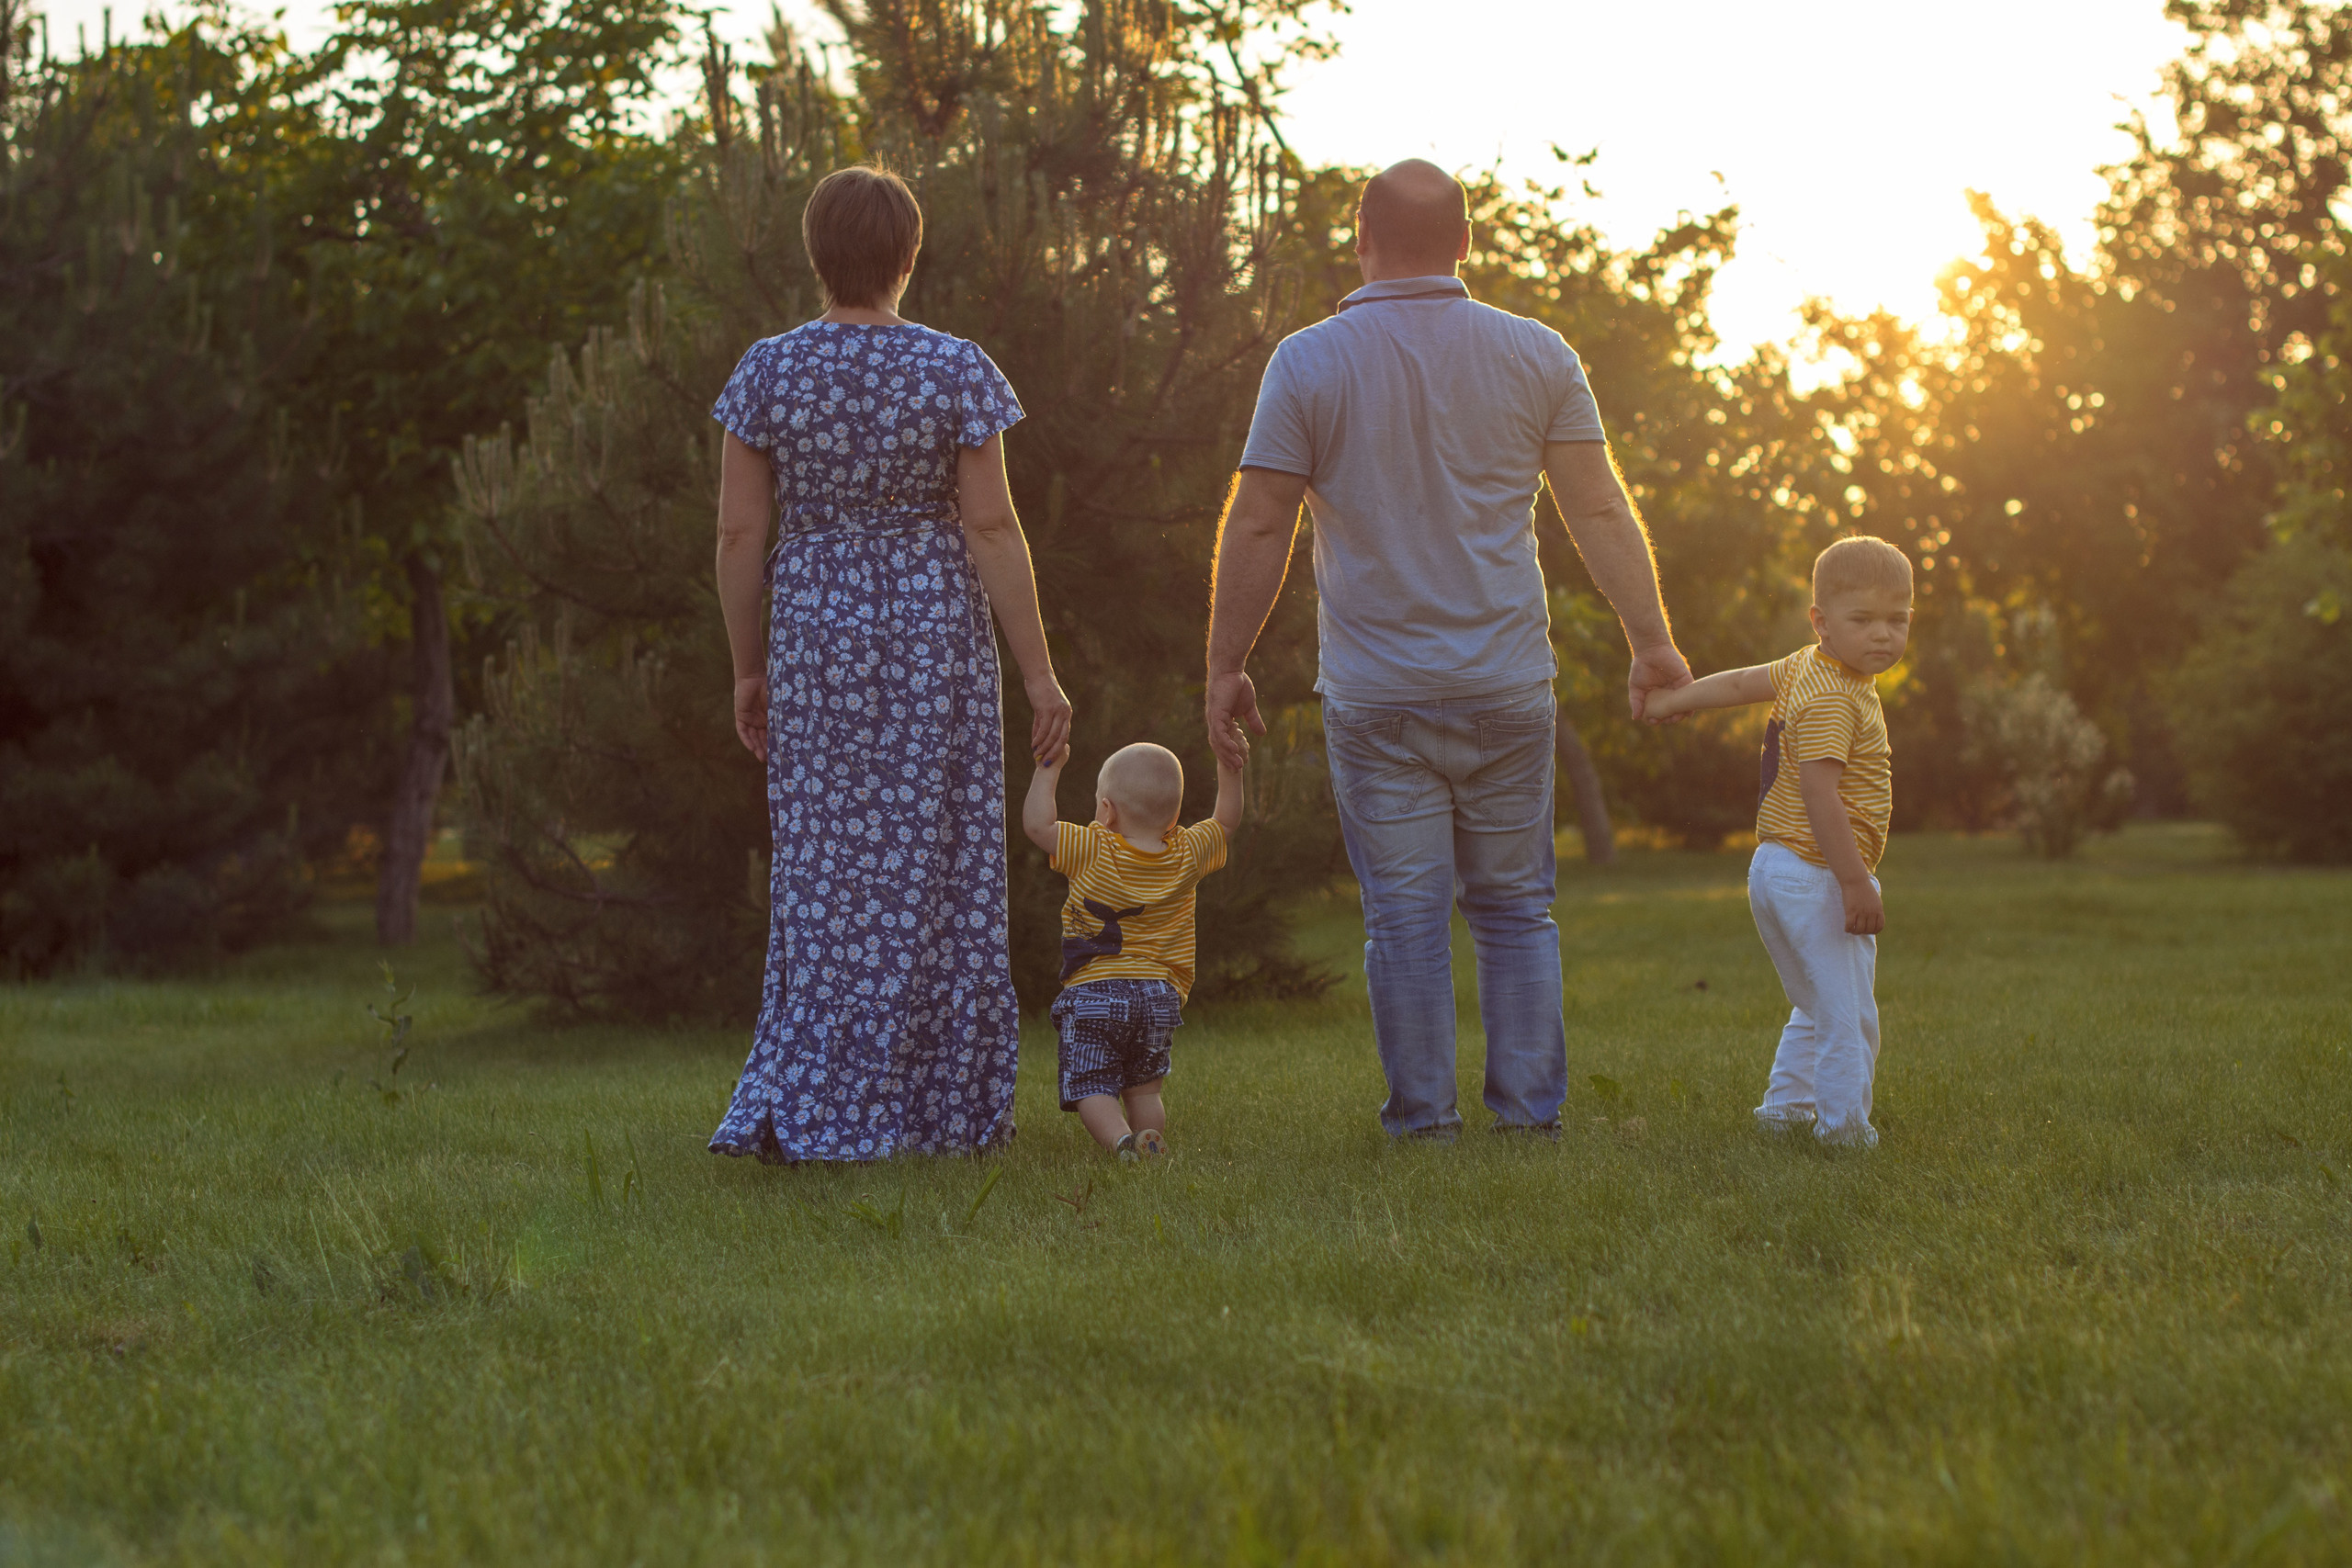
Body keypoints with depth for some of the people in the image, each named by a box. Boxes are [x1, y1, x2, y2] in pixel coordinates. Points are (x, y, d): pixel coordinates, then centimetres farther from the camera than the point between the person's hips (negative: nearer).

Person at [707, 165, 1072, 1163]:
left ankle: (793, 1107, 4)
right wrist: (1038, 671, -5)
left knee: (828, 869, 9)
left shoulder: (767, 371, -3)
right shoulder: (954, 370, -7)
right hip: (935, 629, -2)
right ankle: (943, 1107, 9)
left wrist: (748, 669, 9)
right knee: (927, 868, 5)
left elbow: (739, 532, -2)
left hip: (815, 632, 2)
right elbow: (991, 527, -9)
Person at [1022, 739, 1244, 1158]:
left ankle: (1120, 1139, -30)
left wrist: (1050, 768, 4)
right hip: (1161, 994, 4)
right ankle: (1151, 1139, -11)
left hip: (1092, 993, -4)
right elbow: (1226, 821, 18)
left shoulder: (1093, 852, -8)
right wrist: (1229, 767, 23)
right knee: (1143, 1089, 15)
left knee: (1091, 1089, -4)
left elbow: (1036, 824, -5)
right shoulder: (1186, 856, 3)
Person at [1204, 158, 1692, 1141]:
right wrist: (1651, 642, 8)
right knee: (1515, 908, 11)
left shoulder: (1308, 362, -3)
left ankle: (1422, 1119, 4)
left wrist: (1225, 665, 4)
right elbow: (1601, 513, 2)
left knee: (1406, 914, 3)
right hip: (1507, 689, 2)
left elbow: (1256, 527, -3)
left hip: (1376, 693, -2)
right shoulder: (1535, 356, 2)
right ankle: (1529, 1111, 10)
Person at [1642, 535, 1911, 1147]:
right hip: (1816, 879, -11)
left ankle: (1786, 1104, 30)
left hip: (1778, 872, 11)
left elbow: (1741, 682, 26)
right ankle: (1843, 1125, -3)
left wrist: (1680, 698, 44)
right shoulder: (1831, 700, -20)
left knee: (1817, 1010, 23)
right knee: (1847, 1014, -7)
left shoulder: (1805, 668, 10)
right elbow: (1819, 795, -27)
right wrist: (1856, 883, -28)